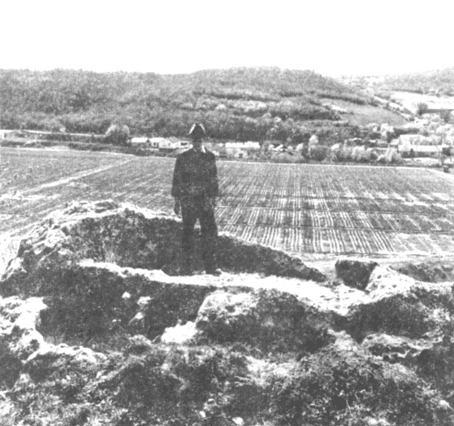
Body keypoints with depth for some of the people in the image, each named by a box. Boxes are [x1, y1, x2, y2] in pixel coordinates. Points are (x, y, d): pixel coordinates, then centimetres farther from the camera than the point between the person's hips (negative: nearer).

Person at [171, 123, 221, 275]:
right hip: (188, 200, -2)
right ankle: (187, 267, 13)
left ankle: (210, 265, 7)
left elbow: (213, 179, 12)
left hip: (205, 200, 2)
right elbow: (177, 179, 1)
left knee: (210, 231, -2)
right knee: (188, 233, 4)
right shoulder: (183, 158, -1)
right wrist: (177, 200, -2)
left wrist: (213, 198, 8)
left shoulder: (210, 157, 6)